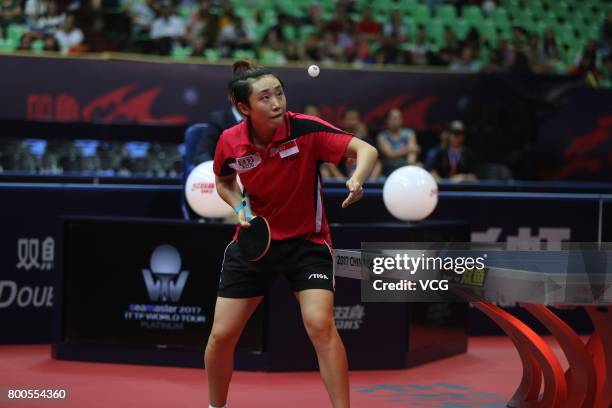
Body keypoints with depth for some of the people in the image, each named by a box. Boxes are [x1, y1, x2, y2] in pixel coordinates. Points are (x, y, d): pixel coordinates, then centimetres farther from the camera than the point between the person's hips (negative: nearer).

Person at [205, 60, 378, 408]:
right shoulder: (230, 143, -10)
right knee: (222, 335, 3)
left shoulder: (306, 129, -20)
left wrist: (357, 180, -47)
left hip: (307, 240, -3)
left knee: (320, 324, -23)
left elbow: (366, 150, -26)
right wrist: (239, 207, -8)